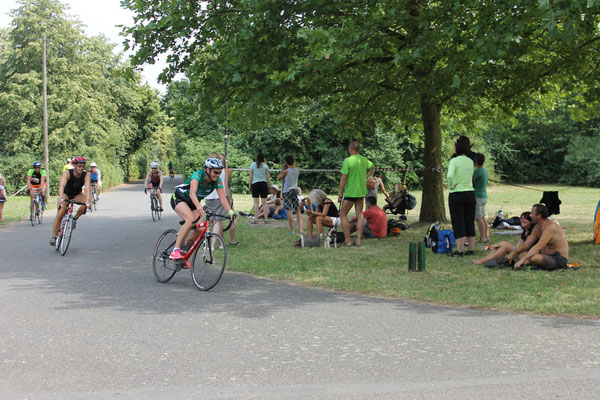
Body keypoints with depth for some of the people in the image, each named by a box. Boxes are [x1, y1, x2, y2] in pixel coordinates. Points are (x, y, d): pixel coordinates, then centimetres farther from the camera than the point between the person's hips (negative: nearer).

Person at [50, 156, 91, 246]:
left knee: (86, 204, -30)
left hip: (77, 195, 2)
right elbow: (61, 185, -41)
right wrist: (61, 197, -59)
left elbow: (87, 188, -36)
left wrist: (87, 200, -53)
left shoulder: (86, 175, -23)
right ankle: (53, 237, -8)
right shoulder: (67, 173, -27)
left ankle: (75, 219, -6)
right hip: (66, 194, -2)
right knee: (60, 214, -17)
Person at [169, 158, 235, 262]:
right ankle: (176, 250, -31)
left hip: (192, 203, 6)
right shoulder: (198, 175, -30)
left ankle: (184, 254, 6)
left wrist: (231, 212, -36)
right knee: (191, 219, -34)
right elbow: (192, 193, -45)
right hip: (179, 199, -6)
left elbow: (223, 199, -20)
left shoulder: (217, 181, -15)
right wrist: (199, 207, -62)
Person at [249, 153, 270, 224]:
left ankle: (256, 219, -4)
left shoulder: (252, 165, 3)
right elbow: (268, 177, 4)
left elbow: (251, 177, 4)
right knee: (264, 202, 2)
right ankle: (266, 219, 2)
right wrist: (269, 186, 12)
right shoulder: (265, 165, 3)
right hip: (264, 184, 1)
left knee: (256, 203, 0)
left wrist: (249, 186, 10)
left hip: (255, 184, -1)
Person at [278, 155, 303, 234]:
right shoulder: (296, 170, 3)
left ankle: (292, 230, -5)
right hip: (295, 190, 5)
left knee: (289, 211, -3)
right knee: (297, 210, 9)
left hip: (287, 191, -5)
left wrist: (282, 169, 8)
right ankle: (301, 229, 3)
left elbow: (279, 178, 3)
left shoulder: (286, 171, -10)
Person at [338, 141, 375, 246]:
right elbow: (372, 167, 28)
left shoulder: (348, 161, -15)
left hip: (350, 193, -6)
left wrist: (340, 195, -8)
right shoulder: (364, 160, 5)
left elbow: (343, 179, -15)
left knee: (343, 215, 6)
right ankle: (358, 240, 11)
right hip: (362, 192, 6)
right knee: (360, 215, 11)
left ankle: (348, 240, 3)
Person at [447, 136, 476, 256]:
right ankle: (471, 249, 15)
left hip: (456, 194, -5)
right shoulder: (470, 161, 7)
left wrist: (451, 186, -12)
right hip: (470, 192, 5)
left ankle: (460, 250, -2)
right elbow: (471, 177, 10)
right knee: (470, 222, 11)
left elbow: (449, 175, -26)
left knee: (458, 223, -1)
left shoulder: (454, 161, -12)